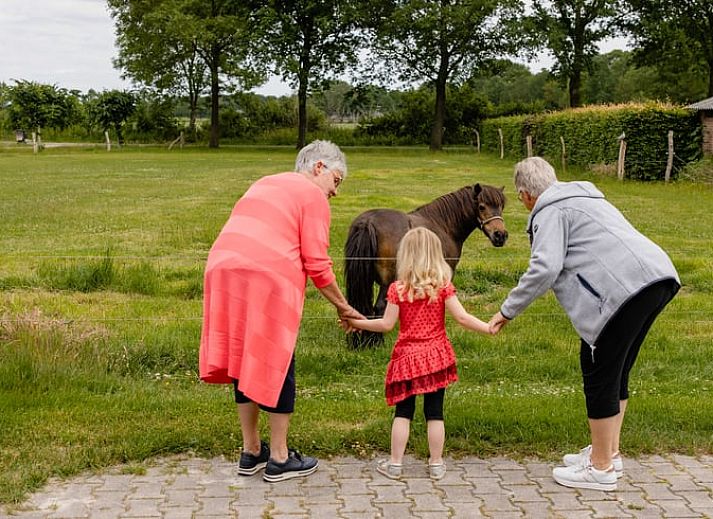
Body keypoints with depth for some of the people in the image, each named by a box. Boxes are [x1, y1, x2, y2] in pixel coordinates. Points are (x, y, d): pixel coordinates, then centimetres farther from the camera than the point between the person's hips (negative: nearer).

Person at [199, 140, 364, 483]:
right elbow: (317, 264, -2)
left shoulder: (264, 184, 29)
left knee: (244, 362, 15)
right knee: (277, 366, 4)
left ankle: (251, 453, 24)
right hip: (268, 278, -7)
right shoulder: (313, 196, 5)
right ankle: (279, 459, 12)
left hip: (222, 268, 7)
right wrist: (343, 307, 10)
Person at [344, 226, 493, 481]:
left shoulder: (398, 288, -7)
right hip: (436, 356, 0)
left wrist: (357, 323, 4)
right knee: (435, 412, 8)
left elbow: (386, 324, -8)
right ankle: (436, 465, 14)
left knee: (403, 411, 8)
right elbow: (462, 318, -10)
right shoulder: (443, 286, -6)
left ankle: (395, 464, 11)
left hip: (407, 356, 0)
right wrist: (488, 328, 0)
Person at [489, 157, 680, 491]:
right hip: (659, 275, 10)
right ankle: (609, 452, 34)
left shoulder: (549, 211, 0)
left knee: (600, 373, 2)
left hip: (626, 286, -10)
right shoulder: (585, 198, 30)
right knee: (616, 370, 22)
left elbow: (545, 267, -13)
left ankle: (601, 469, 13)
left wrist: (508, 310, -7)